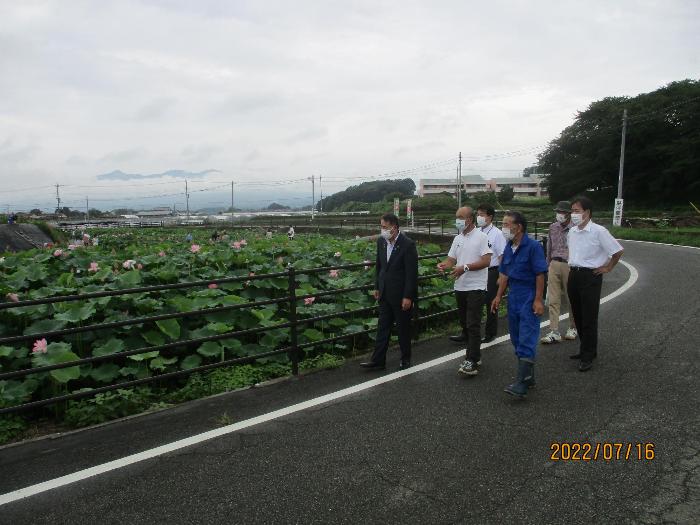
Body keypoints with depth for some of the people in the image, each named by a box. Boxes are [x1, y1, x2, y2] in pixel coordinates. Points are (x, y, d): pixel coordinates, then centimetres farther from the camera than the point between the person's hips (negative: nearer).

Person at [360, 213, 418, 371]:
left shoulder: (408, 245, -18)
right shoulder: (381, 241, 2)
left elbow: (412, 273, -18)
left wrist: (408, 297, -18)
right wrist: (377, 287, 11)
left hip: (401, 295, -6)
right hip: (385, 294, 6)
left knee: (403, 328, 9)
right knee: (382, 327, 10)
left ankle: (406, 359, 26)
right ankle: (378, 360, 16)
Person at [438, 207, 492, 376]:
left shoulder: (481, 237, -9)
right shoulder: (458, 238, 13)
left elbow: (486, 261, -16)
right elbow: (451, 259, 11)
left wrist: (465, 267, -23)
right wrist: (443, 265, -12)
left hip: (476, 287, -8)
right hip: (460, 286, 8)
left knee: (473, 324, -10)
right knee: (464, 321, 14)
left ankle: (472, 361, -9)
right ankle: (475, 355, 28)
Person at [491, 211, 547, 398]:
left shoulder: (533, 246, -13)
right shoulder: (508, 247, 9)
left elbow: (540, 275, -14)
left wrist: (538, 300, -17)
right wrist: (498, 296, 12)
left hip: (529, 298, -8)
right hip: (513, 297, 8)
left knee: (527, 341, -9)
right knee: (517, 339, 13)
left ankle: (522, 383, -11)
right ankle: (528, 376, 26)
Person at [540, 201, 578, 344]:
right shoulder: (553, 227, 9)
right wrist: (548, 267, 16)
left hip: (570, 266, -4)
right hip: (554, 265, 4)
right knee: (553, 300, 1)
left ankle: (572, 328, 27)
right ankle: (554, 332, 3)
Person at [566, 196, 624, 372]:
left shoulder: (598, 231, -13)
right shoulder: (572, 231, 8)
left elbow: (617, 250, -8)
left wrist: (607, 268, -4)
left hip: (590, 276, -7)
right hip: (573, 274, 7)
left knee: (589, 318, -3)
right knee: (578, 316, 13)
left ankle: (588, 356, 4)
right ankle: (586, 349, 28)